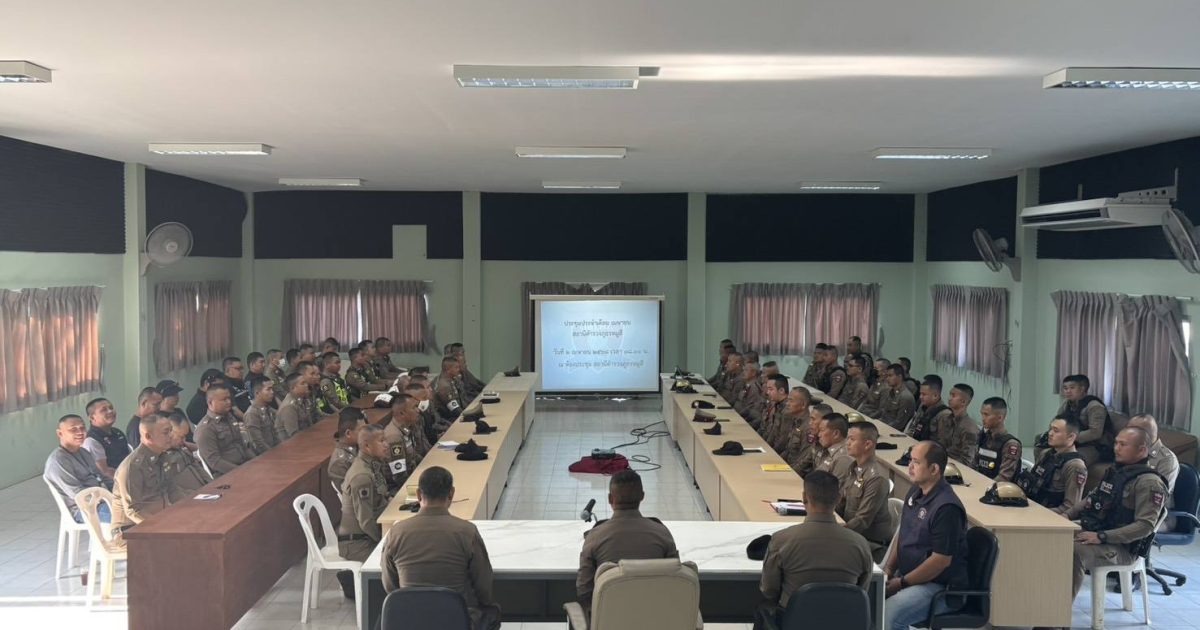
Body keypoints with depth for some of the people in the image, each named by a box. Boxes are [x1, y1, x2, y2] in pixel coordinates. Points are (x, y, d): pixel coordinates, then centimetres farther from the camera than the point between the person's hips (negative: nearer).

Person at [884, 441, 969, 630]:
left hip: (940, 586, -9)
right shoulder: (915, 492, 7)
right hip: (908, 575, 9)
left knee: (888, 615, -29)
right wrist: (889, 569, 3)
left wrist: (901, 583, -16)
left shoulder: (946, 507, -23)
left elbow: (941, 560, -22)